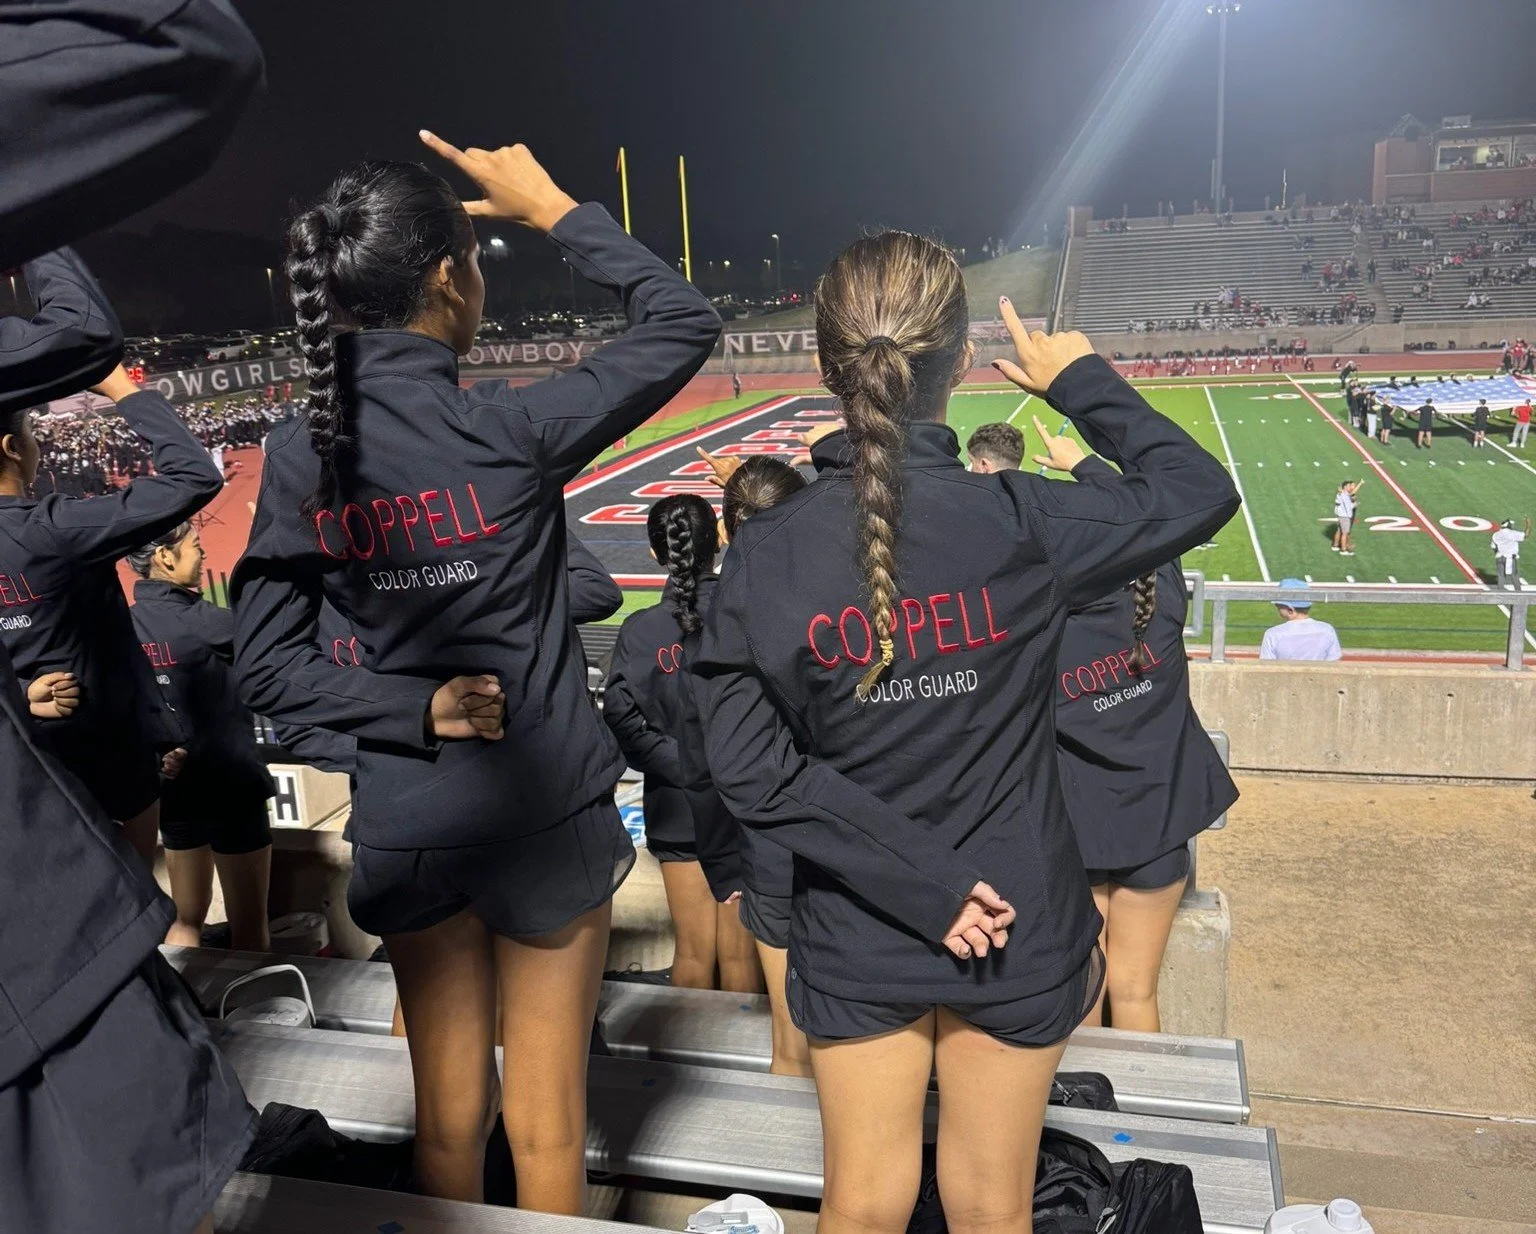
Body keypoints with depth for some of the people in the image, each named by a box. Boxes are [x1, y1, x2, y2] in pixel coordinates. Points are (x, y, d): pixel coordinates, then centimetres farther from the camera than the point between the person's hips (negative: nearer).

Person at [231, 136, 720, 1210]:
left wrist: (418, 712, -8)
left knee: (450, 1112, 22)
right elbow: (685, 324, -5)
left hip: (409, 823, 4)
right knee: (545, 1123, 15)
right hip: (547, 809, -4)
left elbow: (267, 666, -3)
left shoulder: (301, 456, -5)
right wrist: (555, 210, 0)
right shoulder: (506, 431, -18)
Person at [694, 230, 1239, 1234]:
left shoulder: (766, 552, -14)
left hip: (856, 937, 1)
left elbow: (751, 767, -17)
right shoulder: (1019, 523, -18)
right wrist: (1085, 381, 7)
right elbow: (1201, 492, -2)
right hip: (1018, 928, 0)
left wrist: (915, 880, -13)